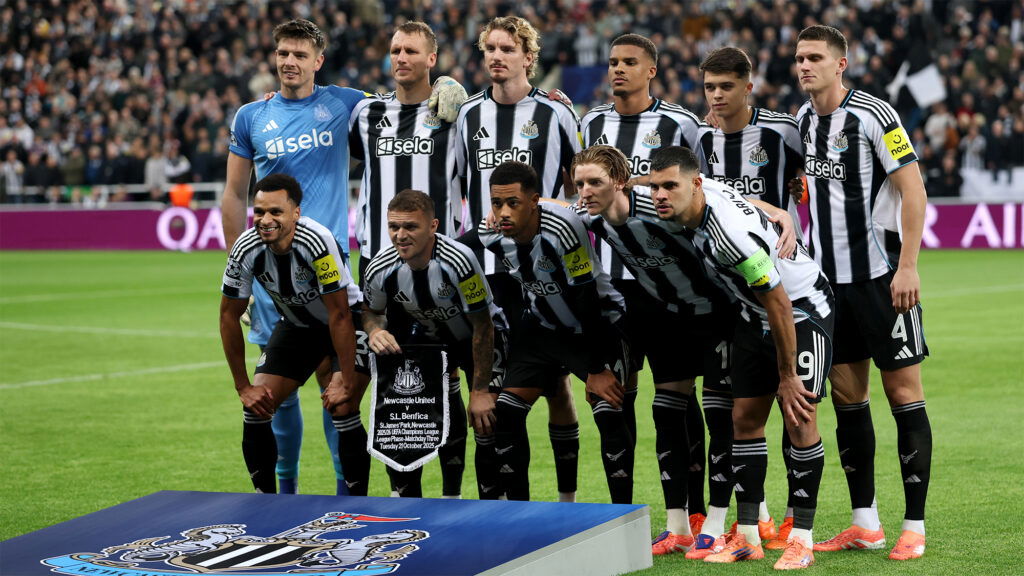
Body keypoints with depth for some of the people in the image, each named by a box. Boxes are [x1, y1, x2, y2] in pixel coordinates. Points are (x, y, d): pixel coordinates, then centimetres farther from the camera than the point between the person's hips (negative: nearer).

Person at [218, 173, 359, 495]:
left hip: (348, 324, -4)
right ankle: (265, 498, 9)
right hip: (296, 325, 5)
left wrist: (345, 381, -28)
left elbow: (339, 315, -28)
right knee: (256, 409, -7)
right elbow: (229, 316, -8)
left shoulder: (317, 242, -34)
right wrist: (243, 386, -8)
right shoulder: (246, 250, -21)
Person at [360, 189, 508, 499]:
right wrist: (375, 331, -24)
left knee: (487, 418, -21)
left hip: (478, 337, -4)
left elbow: (482, 327, -25)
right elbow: (371, 310, 2)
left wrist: (480, 391, -23)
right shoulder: (380, 268, -21)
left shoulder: (458, 260, -35)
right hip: (430, 336, 4)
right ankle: (408, 501, 10)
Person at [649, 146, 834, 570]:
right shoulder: (695, 198, -11)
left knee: (799, 420, -15)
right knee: (745, 418, 3)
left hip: (802, 311, -8)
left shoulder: (731, 232, -35)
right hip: (755, 314, 9)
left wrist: (787, 376, -19)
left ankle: (802, 540, -8)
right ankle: (748, 538, 8)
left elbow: (779, 304, -28)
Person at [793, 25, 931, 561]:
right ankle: (865, 523, 15)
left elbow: (912, 188, -13)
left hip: (880, 275, -7)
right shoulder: (801, 119, 9)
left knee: (902, 391, -4)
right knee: (846, 396, 8)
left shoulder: (873, 115, -11)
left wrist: (907, 266, -17)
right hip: (827, 276, 7)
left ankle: (914, 527, 0)